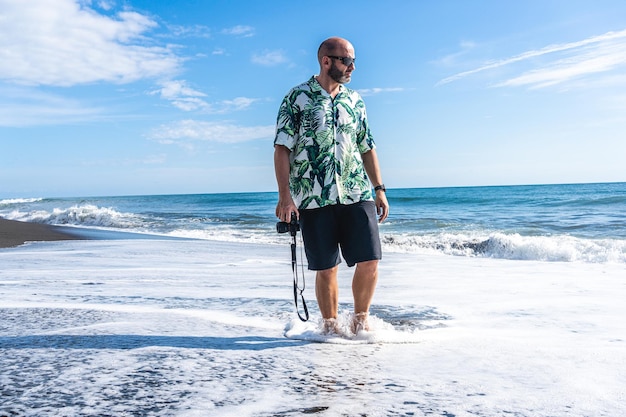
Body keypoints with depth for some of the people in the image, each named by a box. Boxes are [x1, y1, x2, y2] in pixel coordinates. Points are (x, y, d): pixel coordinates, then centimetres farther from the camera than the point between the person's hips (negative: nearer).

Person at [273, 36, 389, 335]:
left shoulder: (354, 100, 14)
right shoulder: (297, 98, 0)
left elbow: (367, 148, 18)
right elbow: (282, 148, -5)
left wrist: (379, 189, 13)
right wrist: (284, 195, -13)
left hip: (357, 194, 4)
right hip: (313, 198, -3)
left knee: (369, 262, -2)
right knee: (327, 268, 4)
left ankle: (360, 317, 20)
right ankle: (330, 325, 24)